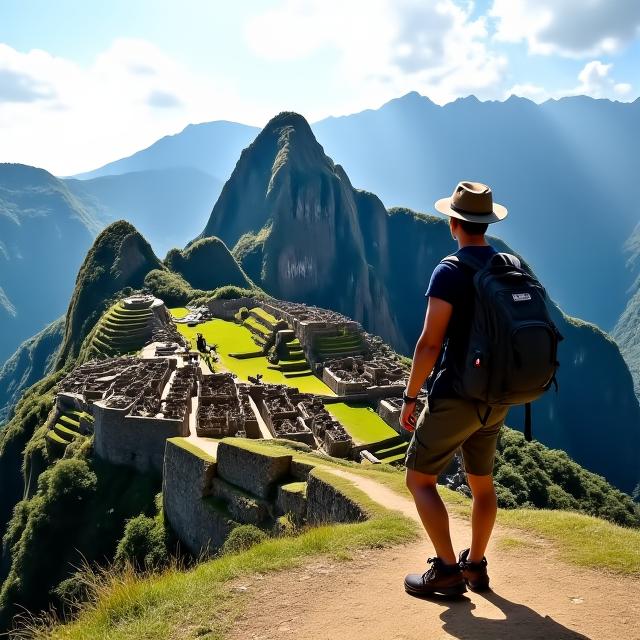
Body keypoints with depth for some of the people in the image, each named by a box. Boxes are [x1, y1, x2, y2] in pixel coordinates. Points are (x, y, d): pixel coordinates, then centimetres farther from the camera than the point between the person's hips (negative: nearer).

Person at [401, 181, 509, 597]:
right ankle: (475, 566, 30)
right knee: (482, 482, 20)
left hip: (456, 395, -7)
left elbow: (430, 343, -19)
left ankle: (447, 571, 2)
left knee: (420, 479, 5)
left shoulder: (450, 271, -16)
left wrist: (410, 397, -10)